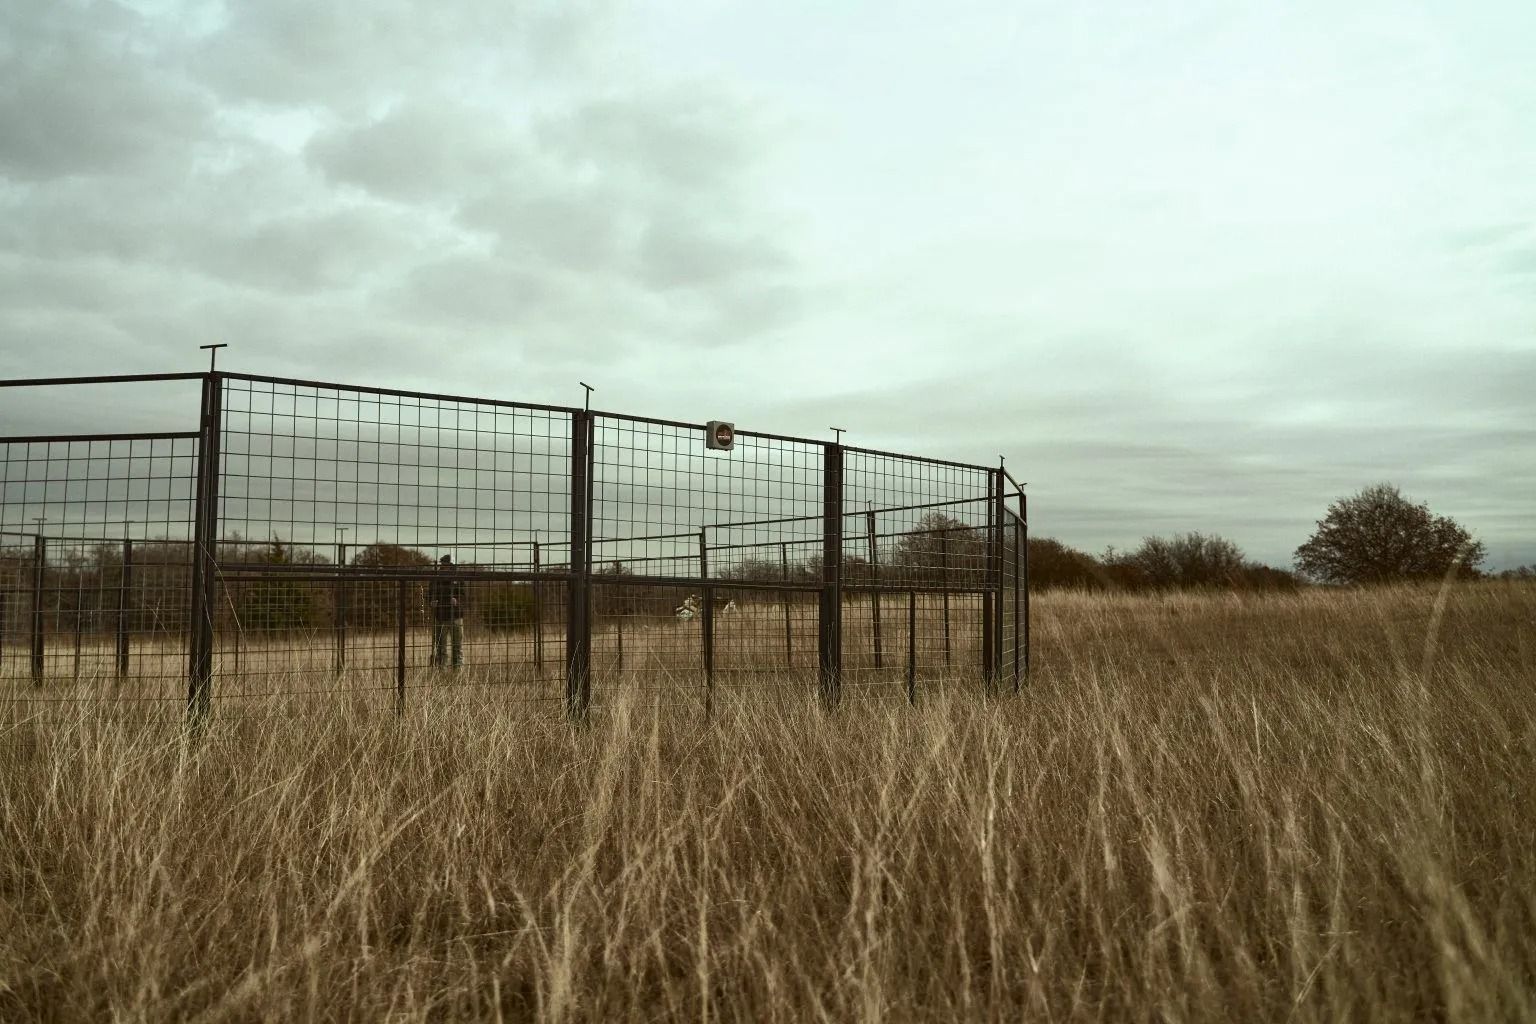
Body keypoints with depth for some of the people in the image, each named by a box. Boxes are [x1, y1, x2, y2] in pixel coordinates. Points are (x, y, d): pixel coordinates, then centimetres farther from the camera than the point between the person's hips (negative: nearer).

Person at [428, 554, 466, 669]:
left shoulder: (458, 580, 4)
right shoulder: (436, 580, 8)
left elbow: (463, 596, 0)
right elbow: (429, 596, 13)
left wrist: (457, 600, -21)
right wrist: (432, 602, -9)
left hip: (456, 616, -1)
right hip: (440, 618, 1)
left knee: (458, 646, 0)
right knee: (441, 647, 5)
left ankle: (459, 668, 3)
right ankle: (441, 668, 9)